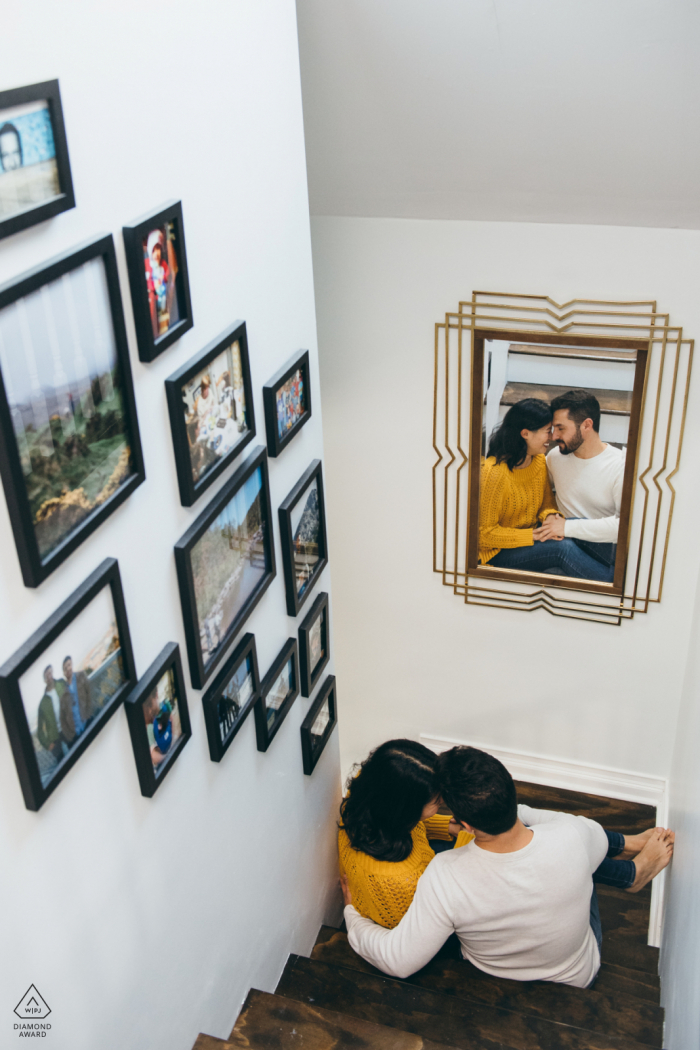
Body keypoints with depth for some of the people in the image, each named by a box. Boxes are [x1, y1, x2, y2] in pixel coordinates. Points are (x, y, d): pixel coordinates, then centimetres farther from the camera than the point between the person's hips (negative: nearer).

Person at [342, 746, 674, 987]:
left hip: (494, 985, 0)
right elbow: (597, 840, -8)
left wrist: (352, 913, -8)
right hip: (576, 979, 0)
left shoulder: (445, 877, -41)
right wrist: (520, 812, 1)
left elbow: (398, 961, -27)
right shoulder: (573, 835, -37)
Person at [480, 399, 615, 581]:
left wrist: (550, 516, -13)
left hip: (533, 537, 7)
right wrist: (534, 535, -24)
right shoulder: (493, 472, -23)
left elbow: (547, 502, 13)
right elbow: (486, 532, -18)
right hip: (498, 552, -7)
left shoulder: (540, 461, 0)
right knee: (564, 548, -29)